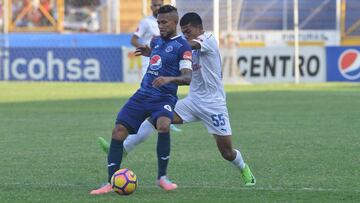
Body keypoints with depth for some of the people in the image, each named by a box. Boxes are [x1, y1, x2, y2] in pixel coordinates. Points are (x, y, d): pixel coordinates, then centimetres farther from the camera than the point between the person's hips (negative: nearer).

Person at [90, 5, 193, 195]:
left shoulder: (182, 47, -7)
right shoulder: (156, 41, 14)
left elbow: (187, 77, -20)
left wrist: (169, 79, -35)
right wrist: (149, 52, 18)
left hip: (164, 97, -7)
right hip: (143, 94, 7)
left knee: (163, 126, -35)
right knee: (118, 131, -6)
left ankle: (162, 177, -18)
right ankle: (111, 183, 0)